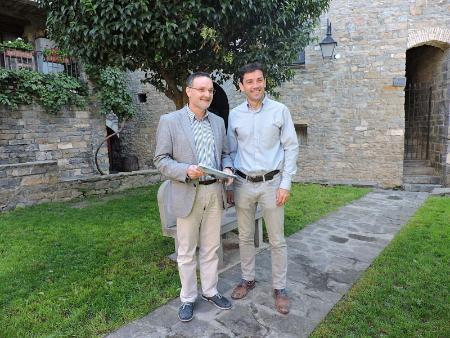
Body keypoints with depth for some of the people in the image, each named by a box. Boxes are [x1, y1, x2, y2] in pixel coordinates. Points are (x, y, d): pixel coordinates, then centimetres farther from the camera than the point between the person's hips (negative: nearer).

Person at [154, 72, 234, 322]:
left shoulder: (218, 121, 9)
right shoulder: (169, 121, -6)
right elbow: (161, 160, -7)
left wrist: (227, 168, -5)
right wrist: (186, 171, -23)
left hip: (215, 193, 4)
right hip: (188, 194, -4)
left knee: (211, 248, 16)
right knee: (186, 252, 10)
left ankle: (210, 291, 35)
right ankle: (187, 298, 29)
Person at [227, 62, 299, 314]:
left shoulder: (280, 111, -3)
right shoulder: (235, 115, 4)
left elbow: (291, 147, -2)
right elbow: (231, 151, 10)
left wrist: (286, 184, -8)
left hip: (271, 183, -2)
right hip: (243, 184, 3)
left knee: (277, 240, 7)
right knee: (245, 237, 14)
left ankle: (280, 288, 24)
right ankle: (248, 279, 33)